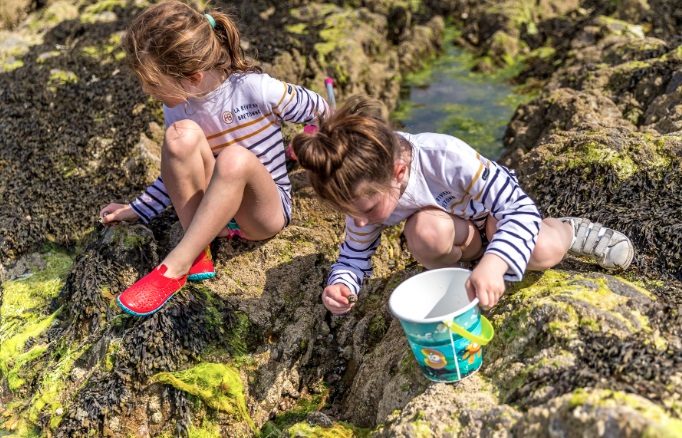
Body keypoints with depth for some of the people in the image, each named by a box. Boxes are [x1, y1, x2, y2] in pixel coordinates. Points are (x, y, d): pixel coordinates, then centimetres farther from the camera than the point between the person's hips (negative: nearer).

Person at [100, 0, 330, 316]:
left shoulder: (255, 89, -21)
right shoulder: (177, 107, -6)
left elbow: (320, 112, -6)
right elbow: (181, 171, 10)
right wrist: (137, 210, 6)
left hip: (265, 211, -3)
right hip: (213, 209, 4)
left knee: (234, 158, -39)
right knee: (181, 135, -27)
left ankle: (176, 267, -27)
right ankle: (199, 251, -18)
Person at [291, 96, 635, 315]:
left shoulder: (445, 157, -40)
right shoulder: (367, 192, -24)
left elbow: (521, 208, -40)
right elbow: (354, 257, -11)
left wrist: (493, 264, -59)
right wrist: (340, 285, -35)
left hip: (497, 208, -1)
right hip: (456, 234, 2)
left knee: (543, 252, -32)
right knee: (426, 228, -36)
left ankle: (570, 230, 6)